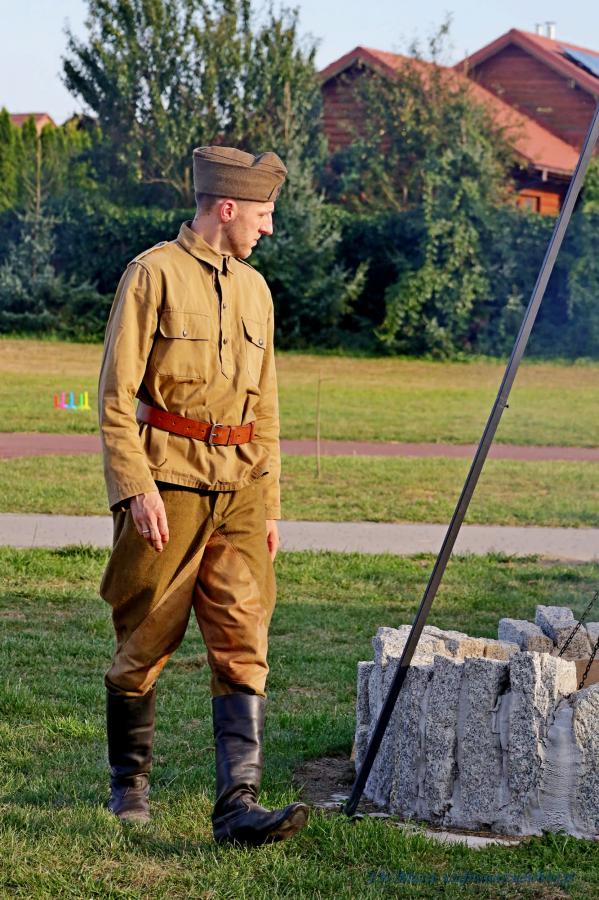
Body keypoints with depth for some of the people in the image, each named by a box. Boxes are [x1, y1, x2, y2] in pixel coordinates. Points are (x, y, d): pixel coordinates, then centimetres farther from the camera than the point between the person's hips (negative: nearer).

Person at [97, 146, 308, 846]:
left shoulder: (254, 289, 14)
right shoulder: (153, 274, -5)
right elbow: (115, 394, -9)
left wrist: (269, 503, 16)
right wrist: (135, 487, -17)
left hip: (239, 491, 5)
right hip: (167, 481, -5)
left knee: (244, 645, -6)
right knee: (144, 645, 6)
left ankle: (238, 805, -10)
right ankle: (129, 783, 25)